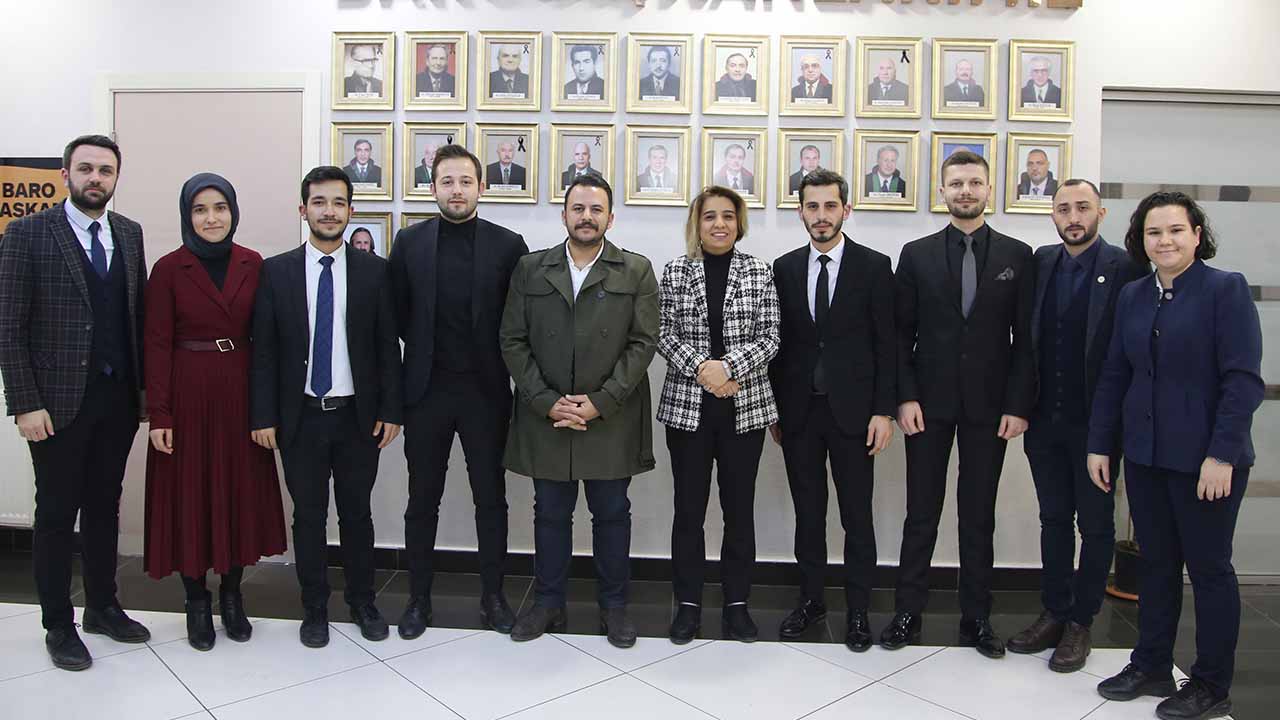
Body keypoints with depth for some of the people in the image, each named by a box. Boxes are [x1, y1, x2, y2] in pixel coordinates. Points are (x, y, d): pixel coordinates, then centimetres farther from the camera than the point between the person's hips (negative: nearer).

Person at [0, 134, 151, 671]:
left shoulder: (129, 234, 8)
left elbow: (137, 313, 8)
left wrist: (144, 385, 4)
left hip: (118, 396, 4)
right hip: (58, 400, -4)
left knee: (104, 506, 15)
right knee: (57, 513, 7)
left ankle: (102, 607, 30)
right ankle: (58, 624, 22)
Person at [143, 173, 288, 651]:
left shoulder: (253, 265, 3)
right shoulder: (169, 269, -4)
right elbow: (157, 344, -5)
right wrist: (159, 414, -10)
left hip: (240, 392, 2)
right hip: (188, 394, -2)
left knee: (241, 491, 9)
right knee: (189, 494, 6)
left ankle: (231, 595, 25)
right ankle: (197, 602, 21)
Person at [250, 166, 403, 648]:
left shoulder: (374, 271, 0)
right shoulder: (275, 271, 0)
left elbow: (388, 346, 1)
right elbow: (263, 350, 0)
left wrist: (391, 410, -3)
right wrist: (263, 417, -5)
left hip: (358, 416, 0)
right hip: (301, 417, 0)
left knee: (356, 513, 12)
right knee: (308, 517, 10)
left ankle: (362, 602, 28)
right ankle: (314, 608, 27)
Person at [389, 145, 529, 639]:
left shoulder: (508, 245, -1)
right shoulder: (410, 242, 3)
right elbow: (397, 312, 6)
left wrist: (512, 373, -2)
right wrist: (423, 349, 4)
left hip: (485, 390, -1)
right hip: (426, 390, 1)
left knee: (491, 498, 10)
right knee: (422, 500, 11)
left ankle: (493, 596, 25)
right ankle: (419, 598, 25)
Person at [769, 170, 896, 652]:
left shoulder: (874, 267, -2)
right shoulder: (785, 268, 6)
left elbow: (886, 344, -3)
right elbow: (779, 342, 8)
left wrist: (884, 411, -8)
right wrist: (774, 408, 5)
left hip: (852, 411, -2)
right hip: (798, 411, 3)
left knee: (857, 516, 6)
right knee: (808, 513, 12)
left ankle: (858, 611, 19)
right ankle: (810, 601, 26)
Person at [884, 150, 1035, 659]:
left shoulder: (1017, 256, 5)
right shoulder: (917, 255, 4)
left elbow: (1025, 337, 2)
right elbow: (901, 333, 2)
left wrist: (1019, 405, -5)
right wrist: (906, 397, -7)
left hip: (989, 406, 1)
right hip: (929, 403, 0)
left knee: (979, 518, 9)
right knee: (921, 515, 7)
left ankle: (976, 619, 21)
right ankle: (908, 614, 17)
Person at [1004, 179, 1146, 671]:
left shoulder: (1127, 269, -10)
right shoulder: (1042, 262, 5)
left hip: (1096, 422, -4)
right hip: (1045, 419, 5)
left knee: (1095, 525, 10)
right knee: (1053, 519, 14)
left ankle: (1081, 623, 22)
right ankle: (1053, 614, 27)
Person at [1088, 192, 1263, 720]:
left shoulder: (1226, 289, -7)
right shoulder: (1132, 296, 8)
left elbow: (1243, 379, -13)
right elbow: (1114, 376, 9)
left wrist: (1221, 455, -18)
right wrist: (1099, 445, 6)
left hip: (1205, 458, -5)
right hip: (1145, 455, 5)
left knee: (1208, 567, 7)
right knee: (1155, 563, 14)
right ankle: (1151, 667, 27)